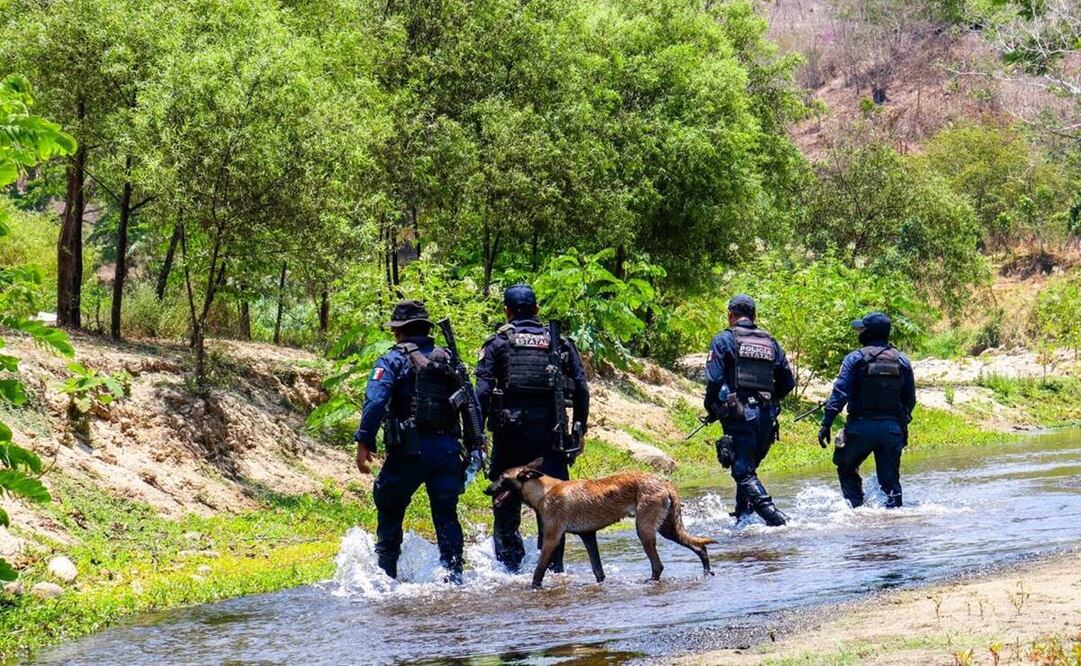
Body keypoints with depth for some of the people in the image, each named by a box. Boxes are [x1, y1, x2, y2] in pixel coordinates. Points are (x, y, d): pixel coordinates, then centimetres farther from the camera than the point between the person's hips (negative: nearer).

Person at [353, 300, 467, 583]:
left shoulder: (393, 361, -2)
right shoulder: (448, 359, 14)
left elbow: (375, 402, -16)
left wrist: (364, 443, -16)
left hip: (409, 450, -4)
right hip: (447, 448, 4)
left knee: (390, 511, 12)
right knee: (446, 515, 8)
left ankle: (386, 573, 13)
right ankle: (454, 576, 3)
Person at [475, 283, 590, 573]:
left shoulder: (498, 343, 3)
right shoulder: (560, 342, 10)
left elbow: (482, 391, -6)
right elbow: (581, 389, 5)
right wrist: (579, 430, 10)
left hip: (509, 431, -1)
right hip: (550, 430, 1)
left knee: (506, 504, 9)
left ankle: (509, 569, 8)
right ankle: (554, 569, 2)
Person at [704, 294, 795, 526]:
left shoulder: (725, 340, 0)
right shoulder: (770, 342, 16)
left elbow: (714, 379, -9)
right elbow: (788, 382, 15)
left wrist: (711, 408, 6)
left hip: (739, 414, -6)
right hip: (767, 416, 6)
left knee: (744, 471, -9)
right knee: (749, 466, 20)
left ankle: (773, 516, -26)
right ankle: (743, 514, 22)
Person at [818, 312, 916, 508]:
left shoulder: (855, 359, -5)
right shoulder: (902, 361, 8)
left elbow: (840, 394, -11)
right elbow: (910, 400, 12)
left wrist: (826, 424, -10)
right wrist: (903, 424, 24)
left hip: (861, 426, -3)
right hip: (892, 428, 3)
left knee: (846, 468, 16)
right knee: (890, 478, 8)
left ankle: (855, 507, 7)